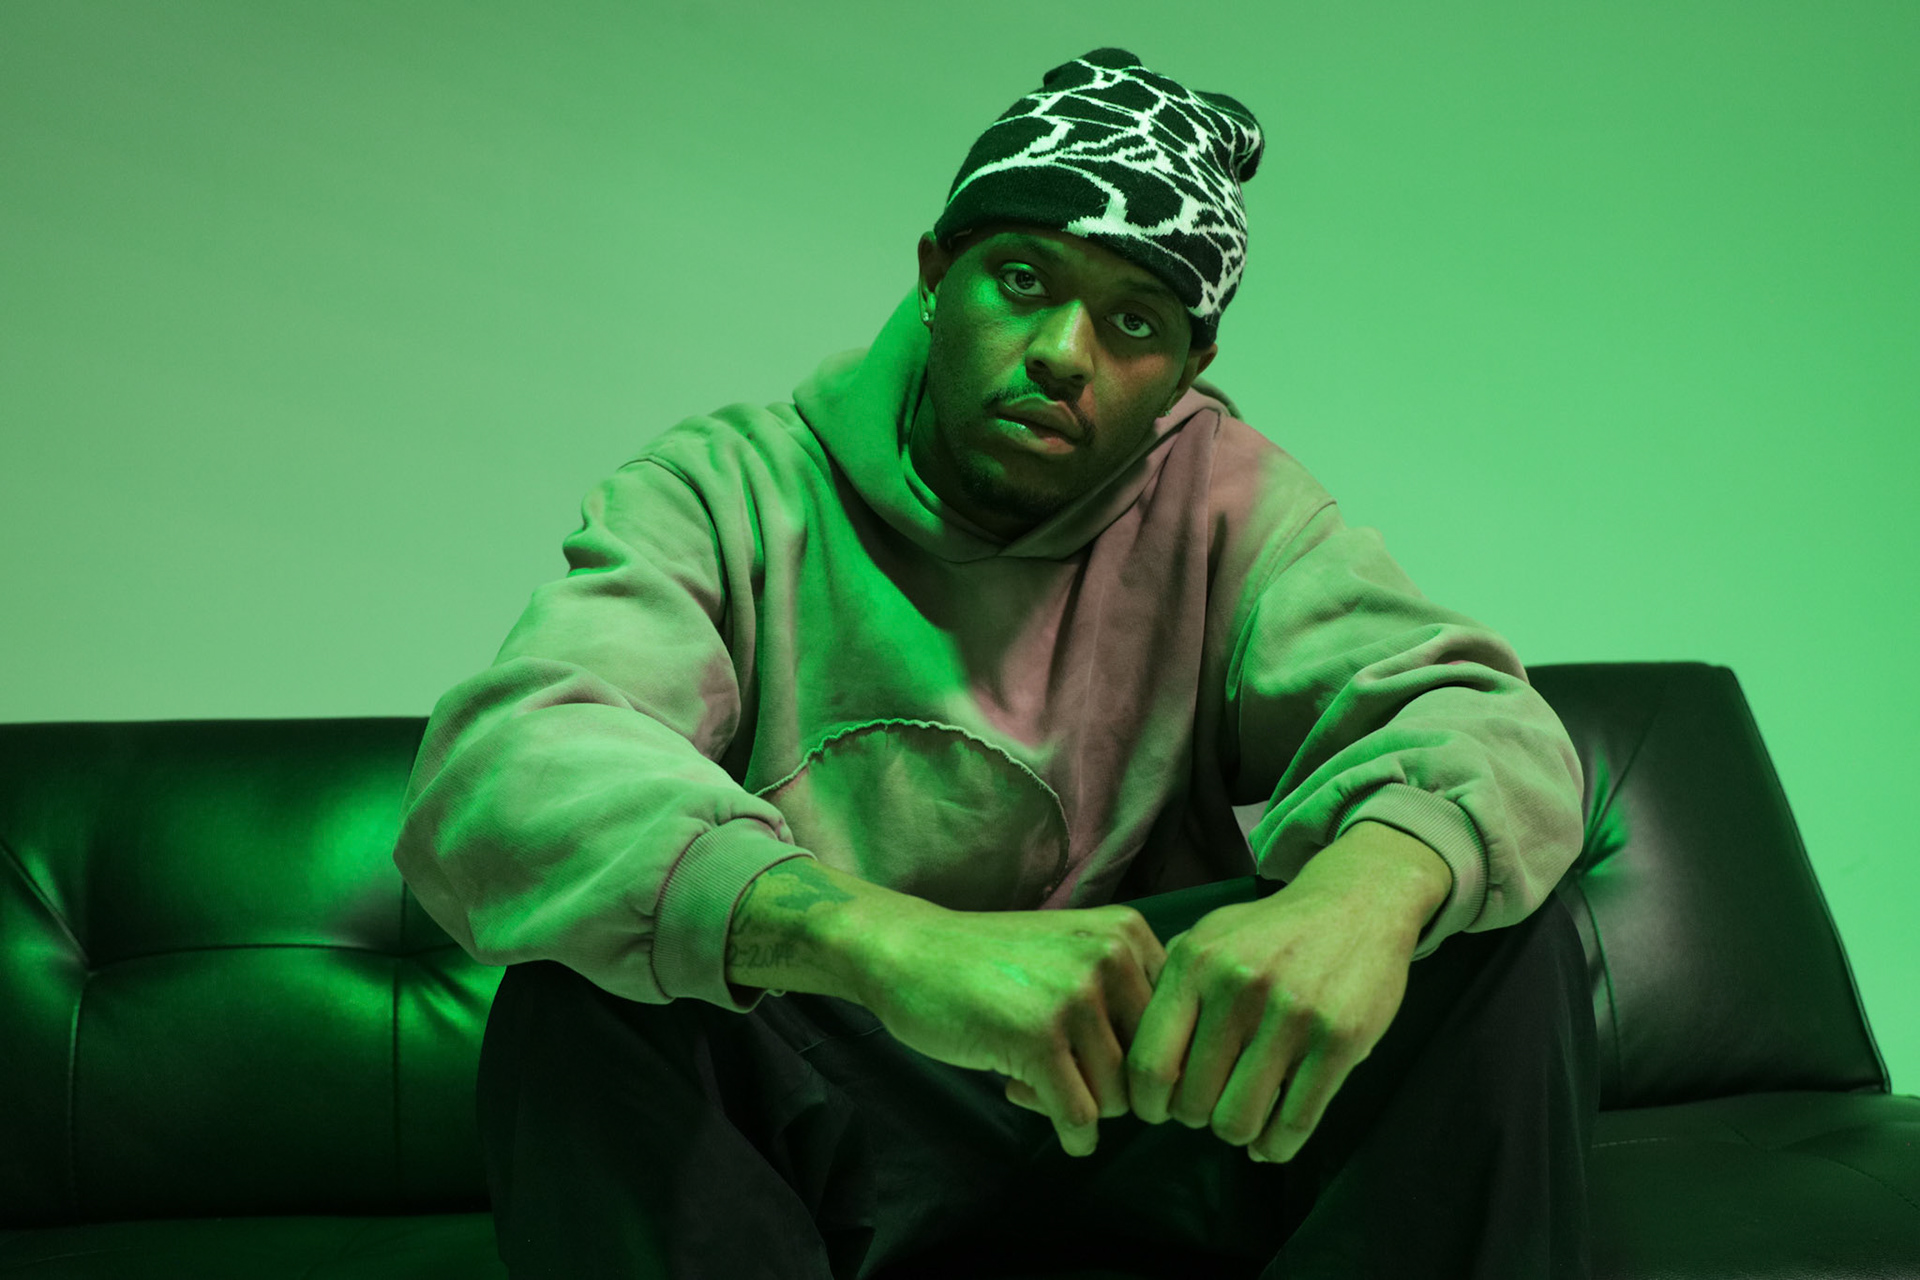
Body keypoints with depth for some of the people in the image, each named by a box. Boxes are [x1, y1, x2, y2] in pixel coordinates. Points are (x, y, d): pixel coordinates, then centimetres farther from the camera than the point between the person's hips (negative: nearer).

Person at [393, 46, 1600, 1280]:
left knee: (1498, 932, -19)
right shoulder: (726, 494, -7)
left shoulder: (1224, 499, 1)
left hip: (1163, 1082, 2)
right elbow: (497, 770, -25)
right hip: (830, 1118, -1)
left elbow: (1489, 720, -11)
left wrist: (1368, 882, -39)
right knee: (582, 1009, -31)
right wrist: (890, 940, -45)